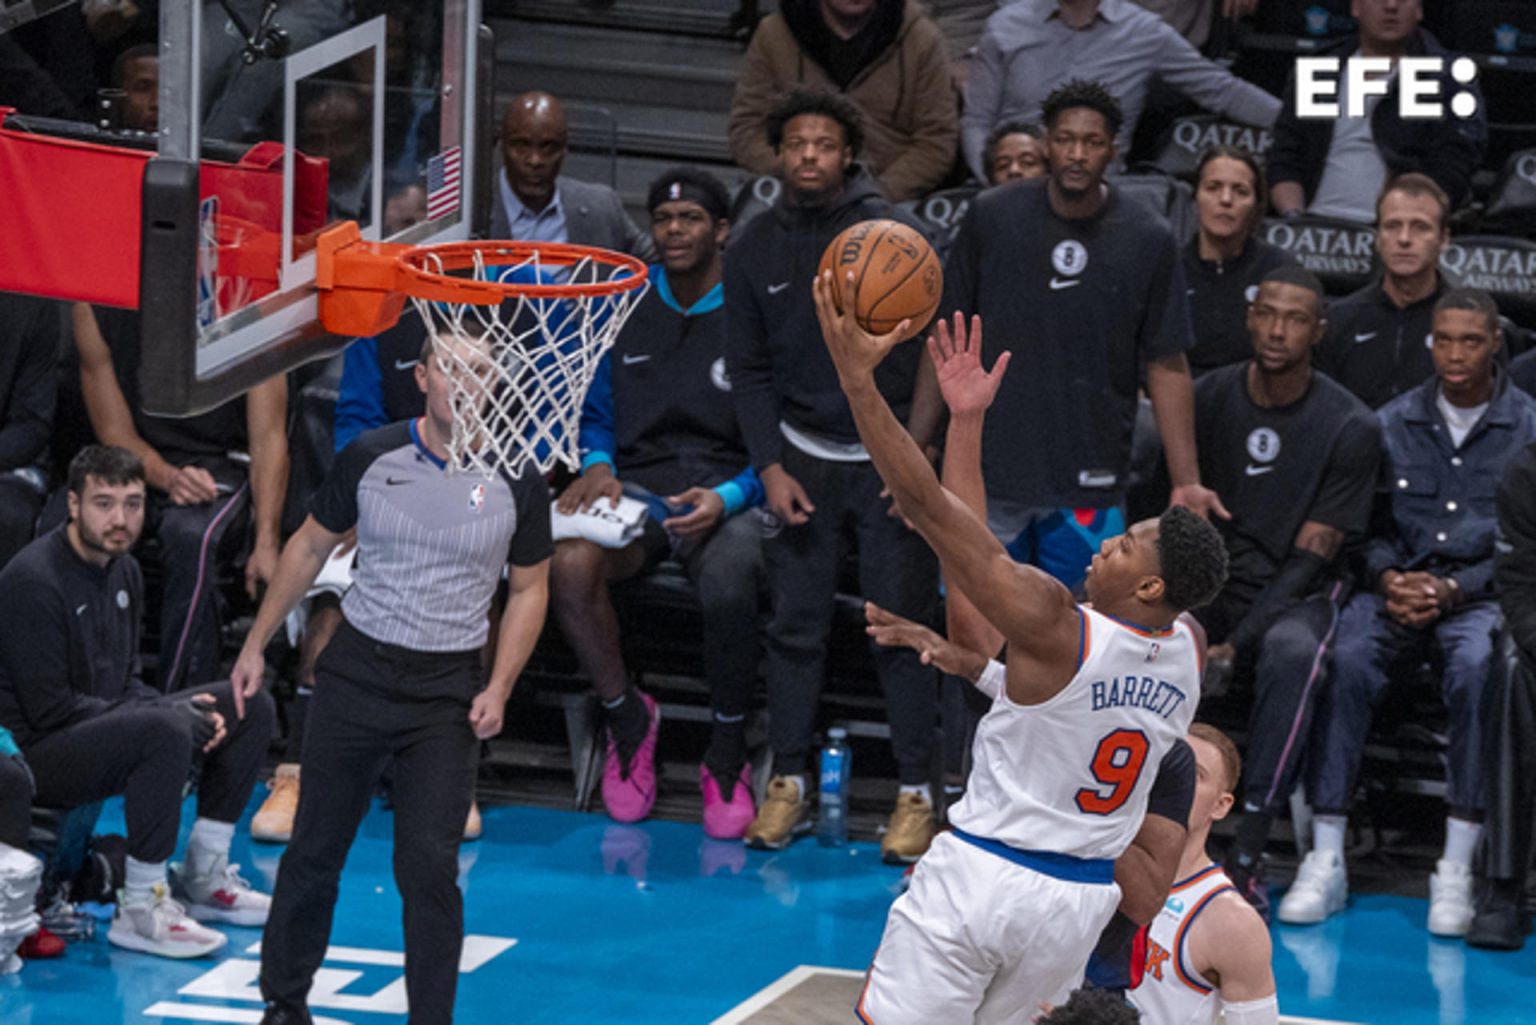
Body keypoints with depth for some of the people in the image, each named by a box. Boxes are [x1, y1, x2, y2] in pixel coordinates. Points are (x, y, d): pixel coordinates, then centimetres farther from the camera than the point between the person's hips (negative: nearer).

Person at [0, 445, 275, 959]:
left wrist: (182, 709, -7)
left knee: (250, 706, 7)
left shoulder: (122, 571, 9)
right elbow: (49, 709, -23)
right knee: (164, 732, -36)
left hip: (102, 726, 10)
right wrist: (171, 715, -19)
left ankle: (203, 877, 11)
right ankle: (140, 910, -26)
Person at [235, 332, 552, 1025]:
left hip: (447, 691, -1)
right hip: (356, 673, 1)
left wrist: (498, 689, -5)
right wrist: (256, 644, 10)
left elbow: (528, 590, 6)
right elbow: (310, 546, 10)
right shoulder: (371, 457, -3)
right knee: (315, 850, 8)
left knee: (429, 866, -8)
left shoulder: (516, 480, -3)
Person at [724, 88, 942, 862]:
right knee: (795, 623, 3)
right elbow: (749, 369, 9)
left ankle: (916, 792, 2)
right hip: (801, 455, 3)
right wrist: (771, 467, 0)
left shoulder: (889, 233, -8)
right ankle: (789, 781, 13)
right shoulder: (755, 248, 3)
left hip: (887, 456, -3)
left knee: (901, 624, -3)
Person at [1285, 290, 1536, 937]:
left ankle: (1456, 869, -32)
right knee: (1346, 660, -30)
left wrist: (1450, 590, -12)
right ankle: (1326, 859, -30)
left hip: (1481, 594, -2)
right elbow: (1369, 525, 13)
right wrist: (1389, 578, -9)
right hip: (1400, 587, 2)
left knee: (1476, 666, -36)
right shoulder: (1394, 423, 11)